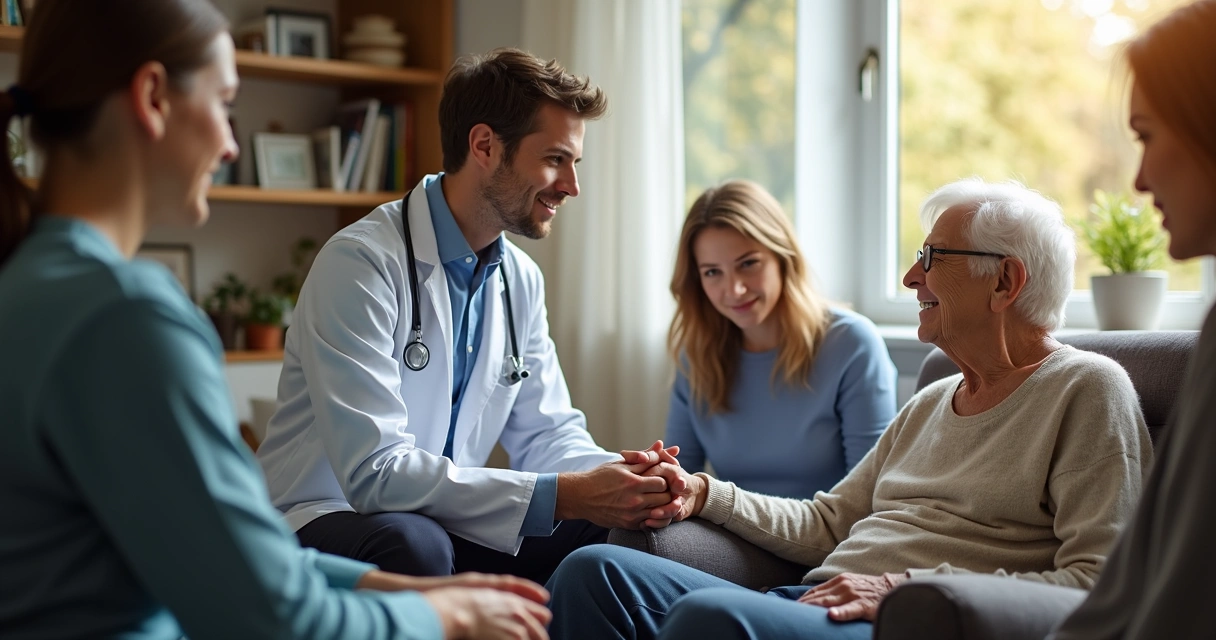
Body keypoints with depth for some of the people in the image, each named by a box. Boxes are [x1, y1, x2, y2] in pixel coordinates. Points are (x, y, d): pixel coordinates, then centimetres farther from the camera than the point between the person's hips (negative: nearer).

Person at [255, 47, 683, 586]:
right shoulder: (361, 262, -20)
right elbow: (374, 471, -28)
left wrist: (620, 478, -16)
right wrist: (560, 495, -32)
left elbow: (547, 432, 8)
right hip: (325, 518, -7)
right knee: (414, 542, -37)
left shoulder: (521, 280, 6)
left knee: (598, 529, -13)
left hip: (443, 521, 7)